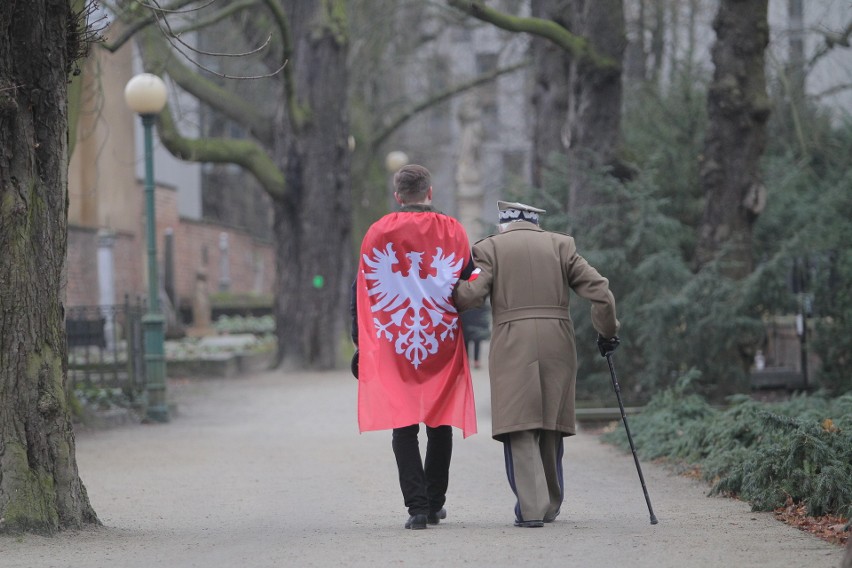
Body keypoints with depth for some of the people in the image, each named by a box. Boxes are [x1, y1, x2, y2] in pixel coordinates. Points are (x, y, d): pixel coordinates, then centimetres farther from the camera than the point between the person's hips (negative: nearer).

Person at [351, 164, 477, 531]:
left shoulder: (377, 233, 0)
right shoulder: (453, 231, 1)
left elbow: (361, 293, 1)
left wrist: (361, 343, 7)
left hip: (392, 348, -1)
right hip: (443, 345, 1)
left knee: (404, 427, 2)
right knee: (439, 423, 12)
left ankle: (416, 505, -8)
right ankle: (435, 503, 17)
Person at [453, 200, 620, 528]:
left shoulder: (489, 248, 4)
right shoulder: (560, 245, 11)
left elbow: (471, 295, -9)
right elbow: (599, 290, 4)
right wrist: (608, 332, 16)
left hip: (512, 349, -3)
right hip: (557, 346, 3)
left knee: (519, 430, -2)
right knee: (550, 428, 14)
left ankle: (531, 508, -12)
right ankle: (550, 505, 23)